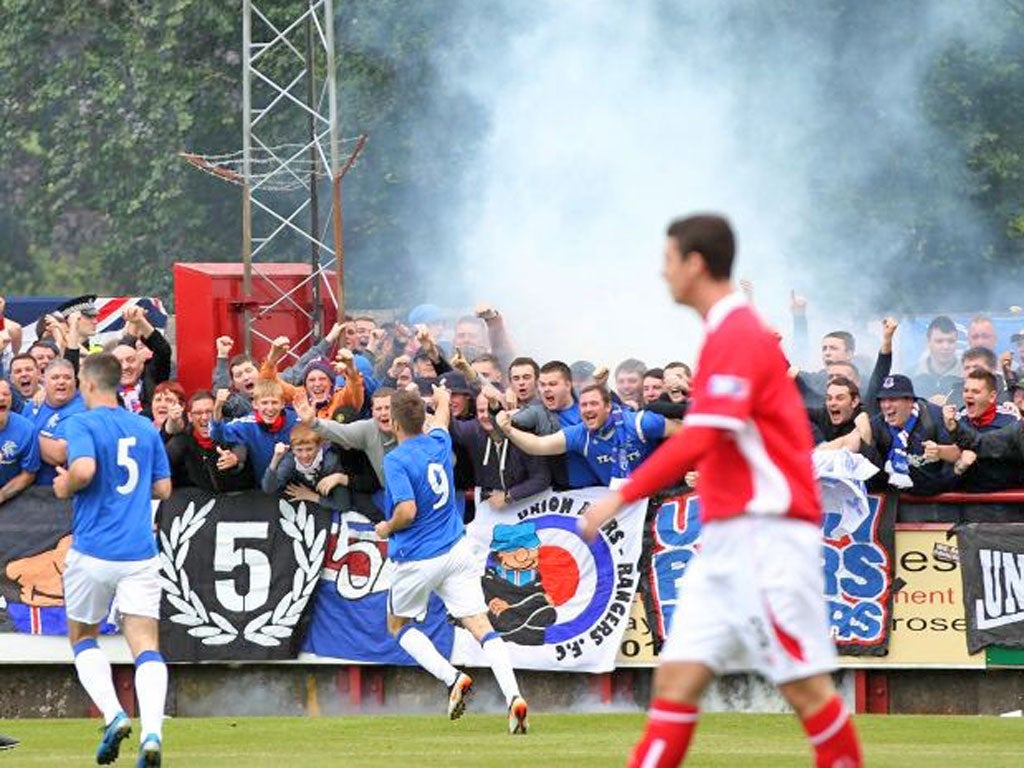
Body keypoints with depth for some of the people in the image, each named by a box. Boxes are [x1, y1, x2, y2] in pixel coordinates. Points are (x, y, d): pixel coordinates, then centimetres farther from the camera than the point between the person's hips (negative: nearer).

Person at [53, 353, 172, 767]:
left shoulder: (82, 423, -5)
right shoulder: (146, 429, 11)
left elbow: (83, 469, -23)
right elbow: (163, 487, 15)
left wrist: (66, 486, -3)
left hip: (93, 553, -3)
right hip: (140, 554, 3)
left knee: (83, 637, 17)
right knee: (146, 646, -3)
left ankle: (113, 715, -3)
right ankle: (151, 731, -23)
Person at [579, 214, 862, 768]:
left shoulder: (737, 335, -13)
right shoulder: (731, 332, 17)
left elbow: (701, 438, -23)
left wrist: (623, 496, -21)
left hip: (764, 533, -10)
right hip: (726, 536, 10)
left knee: (803, 685, -4)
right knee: (677, 678, 2)